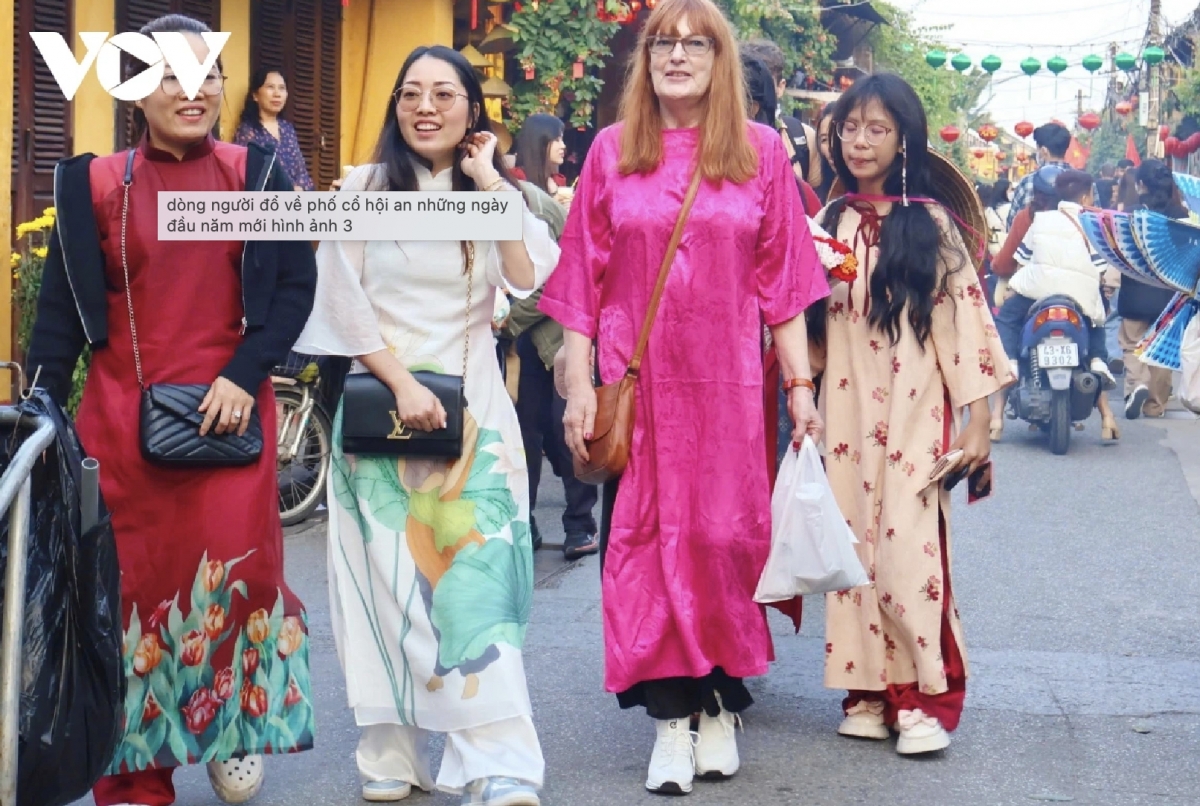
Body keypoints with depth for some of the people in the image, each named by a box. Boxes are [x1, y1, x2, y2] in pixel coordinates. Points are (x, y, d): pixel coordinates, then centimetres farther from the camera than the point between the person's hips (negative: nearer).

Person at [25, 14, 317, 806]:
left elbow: (296, 284, 2)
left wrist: (246, 375, -10)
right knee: (132, 581, 2)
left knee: (234, 568, -7)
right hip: (122, 412, 1)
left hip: (230, 408, 0)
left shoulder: (255, 174, 4)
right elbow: (62, 310, 5)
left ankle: (235, 728, 20)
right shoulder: (95, 185, 4)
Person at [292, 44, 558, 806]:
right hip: (379, 402, -1)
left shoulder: (497, 195, 10)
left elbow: (529, 278, -9)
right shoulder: (363, 187, 3)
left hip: (472, 407, 1)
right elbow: (344, 301, -4)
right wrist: (401, 383, -13)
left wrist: (492, 185, -8)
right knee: (389, 577, -1)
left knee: (478, 576, -8)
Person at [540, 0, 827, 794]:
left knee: (726, 536, 2)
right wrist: (579, 384, -1)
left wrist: (800, 384, 2)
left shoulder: (761, 152, 4)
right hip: (637, 384, 0)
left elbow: (781, 280, 4)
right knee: (646, 539, 0)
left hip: (727, 384, 0)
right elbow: (584, 279, 4)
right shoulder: (612, 151, 4)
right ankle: (671, 717, 6)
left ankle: (719, 705, 15)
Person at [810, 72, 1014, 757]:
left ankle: (926, 698, 0)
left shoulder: (931, 224, -3)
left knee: (908, 548, -10)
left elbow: (967, 313, -4)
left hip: (915, 410, -4)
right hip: (847, 411, 4)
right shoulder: (834, 223, 10)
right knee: (854, 544, 4)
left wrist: (978, 419, -7)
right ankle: (869, 690, 12)